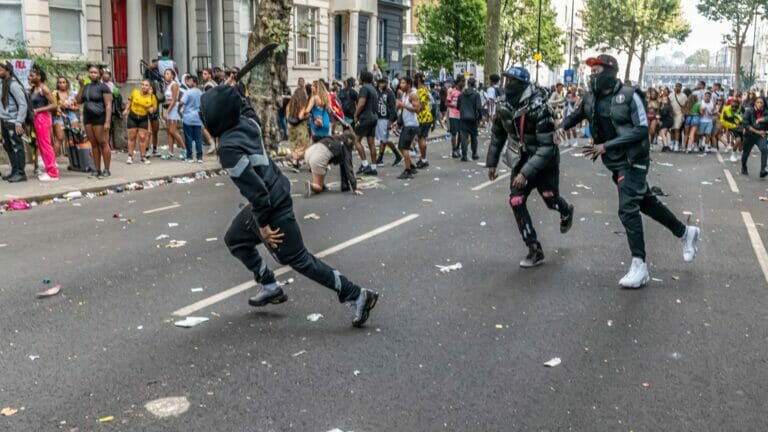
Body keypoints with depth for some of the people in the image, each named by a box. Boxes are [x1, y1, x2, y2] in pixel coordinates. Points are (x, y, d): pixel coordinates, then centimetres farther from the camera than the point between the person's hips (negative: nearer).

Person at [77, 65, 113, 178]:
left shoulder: (103, 87, -5)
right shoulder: (86, 87, 15)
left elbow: (108, 105, -12)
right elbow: (79, 101, 9)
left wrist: (107, 121, -21)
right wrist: (81, 86, 4)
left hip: (100, 118, -7)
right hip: (88, 118, 7)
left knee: (103, 143, -7)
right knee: (94, 144, 7)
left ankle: (107, 170, -3)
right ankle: (98, 170, 10)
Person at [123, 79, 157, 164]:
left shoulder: (152, 97, -8)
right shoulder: (135, 92, -6)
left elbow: (155, 107, 3)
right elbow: (130, 101, 11)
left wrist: (152, 109, -18)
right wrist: (126, 110, 9)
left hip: (143, 119, 0)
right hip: (132, 117, 0)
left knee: (142, 137, 0)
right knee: (132, 137, 5)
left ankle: (143, 157, 12)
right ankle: (130, 156, 13)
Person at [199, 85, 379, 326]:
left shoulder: (229, 148, -26)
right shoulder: (246, 121, -3)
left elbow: (254, 188, -27)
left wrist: (263, 224, -20)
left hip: (272, 206, -10)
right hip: (277, 194, 10)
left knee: (298, 259, 0)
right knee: (235, 240, 23)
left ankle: (358, 296, 4)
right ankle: (270, 288, 32)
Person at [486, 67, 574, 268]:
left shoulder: (539, 108, -30)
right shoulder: (504, 106, -9)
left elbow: (547, 147, -31)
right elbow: (498, 135, 9)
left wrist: (525, 173, -37)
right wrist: (491, 162, 9)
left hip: (546, 160, -5)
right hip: (525, 157, 5)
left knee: (551, 200, 9)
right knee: (516, 202, -7)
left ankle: (566, 211, 51)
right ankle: (535, 251, 2)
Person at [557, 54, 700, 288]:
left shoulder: (628, 95, -17)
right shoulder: (591, 98, 1)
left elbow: (642, 129, -20)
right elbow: (577, 115, 20)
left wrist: (606, 146, -24)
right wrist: (561, 127, -2)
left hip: (632, 160, -7)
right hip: (614, 162, 7)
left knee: (628, 209, -14)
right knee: (647, 202, 18)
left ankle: (639, 266, -7)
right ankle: (685, 233, 38)